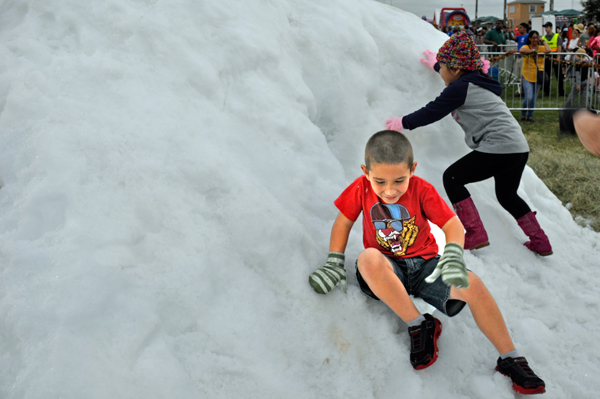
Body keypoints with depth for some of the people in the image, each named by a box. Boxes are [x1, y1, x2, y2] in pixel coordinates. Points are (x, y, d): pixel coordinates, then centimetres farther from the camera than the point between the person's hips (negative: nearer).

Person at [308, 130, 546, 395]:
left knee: (471, 284, -26)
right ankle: (419, 326, -24)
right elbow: (344, 222, 3)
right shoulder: (361, 189, -7)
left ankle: (509, 359, -10)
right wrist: (335, 263, -5)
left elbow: (452, 224, -11)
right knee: (368, 259, -37)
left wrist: (453, 254, -31)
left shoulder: (422, 190, -9)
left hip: (425, 265, 0)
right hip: (387, 269, 0)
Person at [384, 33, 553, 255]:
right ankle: (541, 243, 28)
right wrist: (435, 64, 55)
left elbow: (432, 112, -3)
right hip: (519, 148, 10)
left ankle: (476, 235, -1)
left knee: (452, 178, 2)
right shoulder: (475, 80, 18)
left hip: (497, 150, -10)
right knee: (507, 195, 26)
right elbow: (458, 73, 40)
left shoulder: (460, 88, -10)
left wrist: (403, 123, 11)